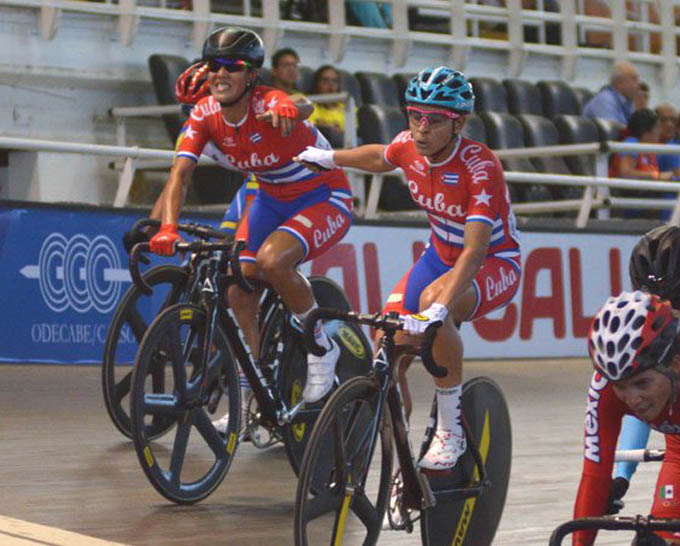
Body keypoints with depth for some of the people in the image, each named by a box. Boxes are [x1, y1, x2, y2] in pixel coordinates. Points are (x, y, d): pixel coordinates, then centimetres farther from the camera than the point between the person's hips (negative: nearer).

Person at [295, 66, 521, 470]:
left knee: (433, 300, -38)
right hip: (441, 255, 7)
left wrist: (438, 309, -53)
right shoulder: (408, 147, -13)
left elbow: (475, 250, -40)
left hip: (495, 265, -7)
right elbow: (380, 158, 15)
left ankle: (451, 431, -25)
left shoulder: (480, 167, -30)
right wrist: (330, 158, 28)